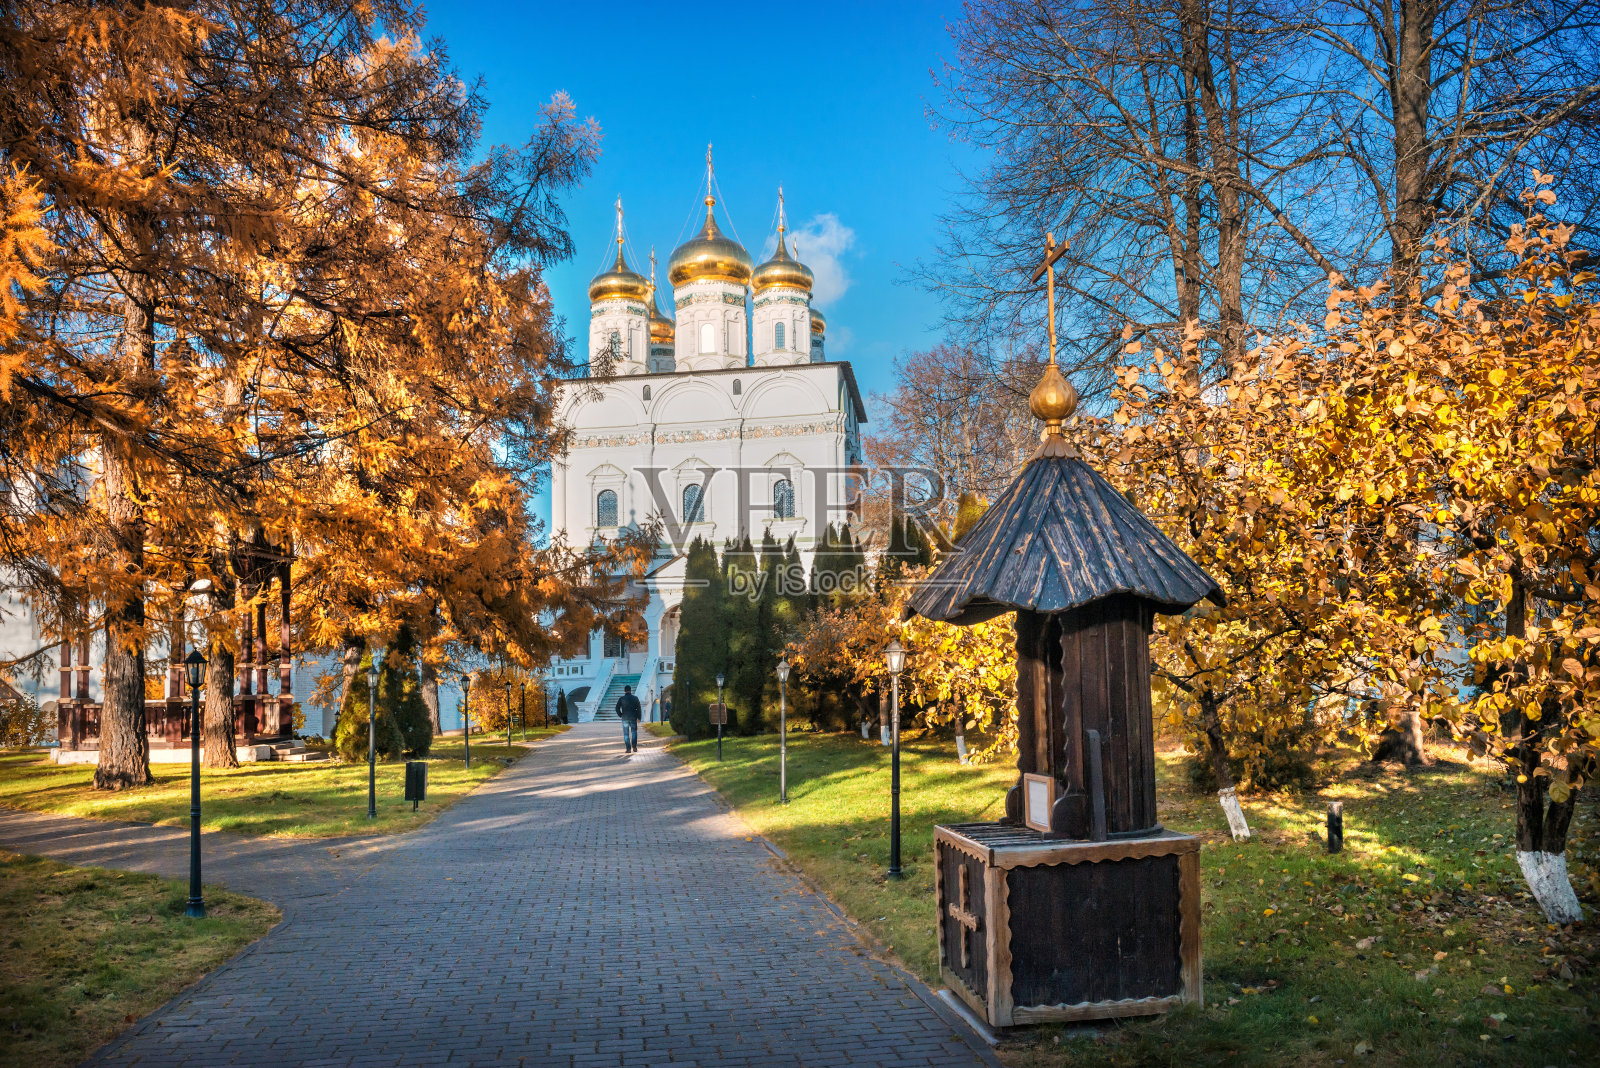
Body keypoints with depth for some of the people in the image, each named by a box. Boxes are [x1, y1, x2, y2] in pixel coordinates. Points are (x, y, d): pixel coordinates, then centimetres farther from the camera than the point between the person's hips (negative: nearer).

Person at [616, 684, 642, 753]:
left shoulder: (621, 699, -2)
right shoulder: (635, 698, -1)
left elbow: (617, 708, -3)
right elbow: (639, 709, 0)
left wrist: (621, 715, 11)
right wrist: (639, 717, 8)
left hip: (625, 718, 0)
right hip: (633, 718, 1)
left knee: (626, 734, 5)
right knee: (634, 732, 14)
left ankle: (628, 749, 1)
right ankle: (634, 747, 3)